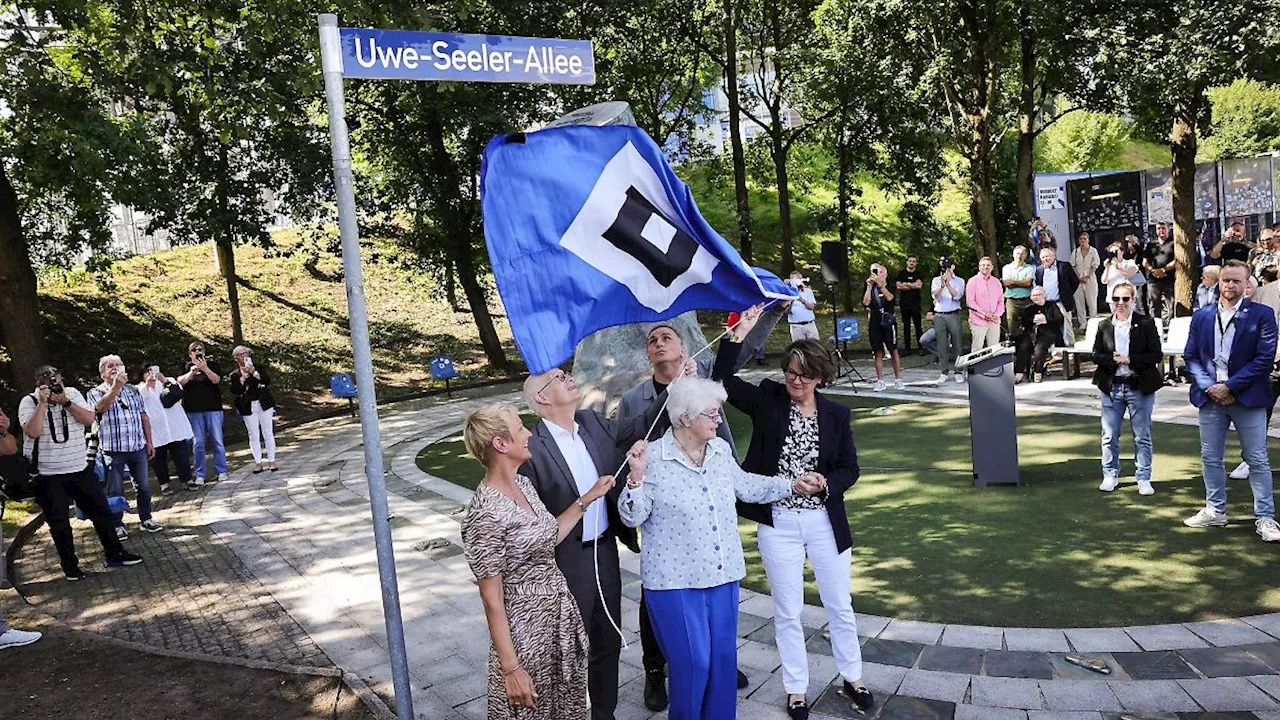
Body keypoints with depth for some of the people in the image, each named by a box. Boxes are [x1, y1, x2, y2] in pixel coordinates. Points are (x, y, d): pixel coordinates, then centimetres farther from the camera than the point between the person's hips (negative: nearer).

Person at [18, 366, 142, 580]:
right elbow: (33, 432, -22)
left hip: (80, 469, 3)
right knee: (59, 522, 5)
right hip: (47, 476, -3)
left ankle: (115, 555, 19)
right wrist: (42, 403, -22)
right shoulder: (29, 402, -7)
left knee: (101, 510, 7)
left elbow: (89, 419, -8)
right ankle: (70, 566, 18)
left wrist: (65, 401, -17)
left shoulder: (72, 393, 2)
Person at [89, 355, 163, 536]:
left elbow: (143, 416, 12)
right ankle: (117, 525, 14)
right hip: (113, 450, -4)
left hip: (138, 447, 4)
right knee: (115, 490, 4)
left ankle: (146, 519, 22)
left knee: (144, 486, 9)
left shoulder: (133, 390, 12)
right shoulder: (96, 392, 0)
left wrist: (149, 442, 8)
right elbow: (101, 407, -24)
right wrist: (116, 386, -32)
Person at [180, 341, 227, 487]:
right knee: (198, 443, 0)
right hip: (193, 410, 1)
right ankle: (200, 475, 4)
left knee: (217, 441, 1)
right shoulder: (187, 367, 13)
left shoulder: (212, 364, 8)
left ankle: (221, 471, 9)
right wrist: (192, 372, -19)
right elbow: (180, 382, -4)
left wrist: (204, 368, -20)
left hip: (213, 408, -1)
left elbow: (216, 380, -8)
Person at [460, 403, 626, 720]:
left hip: (561, 614, 8)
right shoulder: (485, 513, -24)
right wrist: (511, 668, -15)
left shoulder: (523, 484, 1)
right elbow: (492, 599, -19)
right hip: (526, 628, -8)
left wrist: (587, 498, 12)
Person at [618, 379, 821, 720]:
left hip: (723, 574, 6)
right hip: (676, 579, -6)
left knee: (724, 656, 13)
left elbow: (745, 486, 19)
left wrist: (792, 484, 17)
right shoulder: (652, 459, -14)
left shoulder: (721, 450, 3)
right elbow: (632, 516, -12)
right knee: (692, 661, 2)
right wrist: (636, 477, -28)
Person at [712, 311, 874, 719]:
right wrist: (739, 333, -22)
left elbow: (850, 469, 3)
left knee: (840, 605, 16)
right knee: (787, 612, 10)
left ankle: (852, 677, 37)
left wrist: (825, 483, -17)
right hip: (777, 522, -1)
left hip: (825, 522, 1)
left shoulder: (836, 415, -1)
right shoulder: (767, 401, -4)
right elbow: (722, 380, -16)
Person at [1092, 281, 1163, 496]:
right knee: (1109, 436, 9)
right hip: (1111, 387, 2)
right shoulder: (1104, 326, 4)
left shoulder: (1146, 324, -4)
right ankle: (1110, 475, 22)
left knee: (1142, 436, 7)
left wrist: (1129, 360, -17)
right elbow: (1096, 356, 2)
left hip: (1139, 387, -2)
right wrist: (1113, 360, -16)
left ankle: (1144, 478, 19)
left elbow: (1156, 355, -8)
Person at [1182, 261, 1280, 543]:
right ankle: (1215, 511, 24)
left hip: (1247, 398, -3)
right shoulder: (1201, 316, 7)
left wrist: (1230, 386, -14)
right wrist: (1209, 387, -8)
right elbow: (1191, 356, 6)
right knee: (1210, 458, 11)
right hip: (1210, 397, 4)